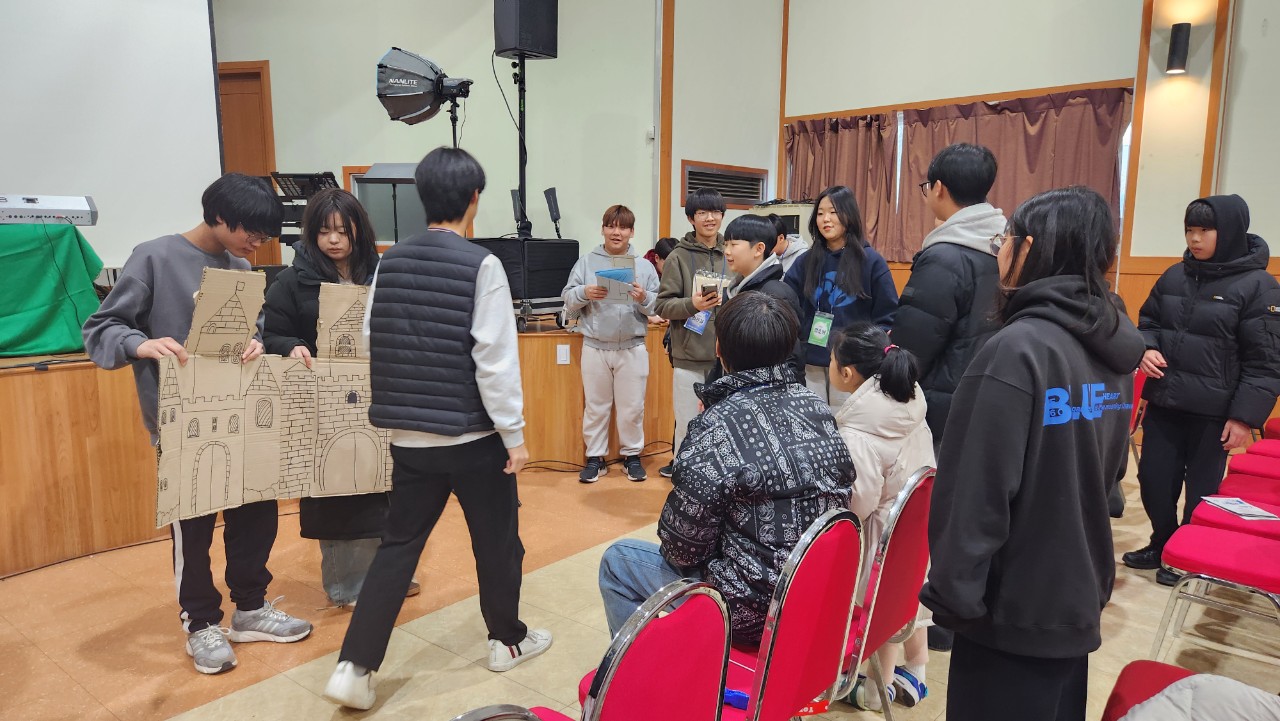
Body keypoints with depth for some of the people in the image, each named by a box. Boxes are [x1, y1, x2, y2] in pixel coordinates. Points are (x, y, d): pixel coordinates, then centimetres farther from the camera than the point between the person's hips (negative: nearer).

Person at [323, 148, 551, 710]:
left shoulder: (389, 262, 3)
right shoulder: (481, 266, -14)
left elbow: (371, 345, 6)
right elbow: (495, 359, -17)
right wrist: (515, 434, -10)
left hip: (408, 434, 5)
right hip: (474, 435, -5)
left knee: (398, 545, 14)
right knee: (497, 540, 15)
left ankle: (355, 667, 12)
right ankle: (508, 640, 33)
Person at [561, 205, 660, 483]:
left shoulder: (644, 266, 3)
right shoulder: (586, 263, 4)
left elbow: (659, 306, 0)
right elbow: (568, 301, 1)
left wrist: (644, 299, -20)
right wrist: (584, 293, -18)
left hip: (632, 348, 0)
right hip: (595, 347, 0)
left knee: (632, 407, 8)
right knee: (595, 406, 10)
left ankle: (632, 455, 25)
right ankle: (595, 457, 23)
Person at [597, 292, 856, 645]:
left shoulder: (719, 426, -24)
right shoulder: (818, 408, -3)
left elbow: (683, 548, -18)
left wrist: (673, 551, 6)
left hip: (754, 612, -7)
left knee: (617, 560, 11)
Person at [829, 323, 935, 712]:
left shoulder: (858, 431, -28)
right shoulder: (909, 403, -5)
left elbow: (858, 500, -25)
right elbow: (918, 466, 7)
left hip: (885, 529, -7)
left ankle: (882, 688, 32)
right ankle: (914, 676, 40)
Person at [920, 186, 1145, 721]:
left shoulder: (1016, 349, -23)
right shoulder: (1114, 345, 3)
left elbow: (979, 490, -24)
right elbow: (1106, 467, 13)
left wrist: (954, 590, -13)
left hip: (1015, 604, -8)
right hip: (1079, 594, 8)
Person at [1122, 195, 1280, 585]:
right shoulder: (1174, 276, 5)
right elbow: (1148, 322, 17)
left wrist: (1245, 416, -14)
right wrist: (1147, 349, -6)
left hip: (1213, 410, -4)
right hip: (1163, 402, 4)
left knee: (1201, 488, 9)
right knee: (1153, 478, 8)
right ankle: (1162, 545, 31)